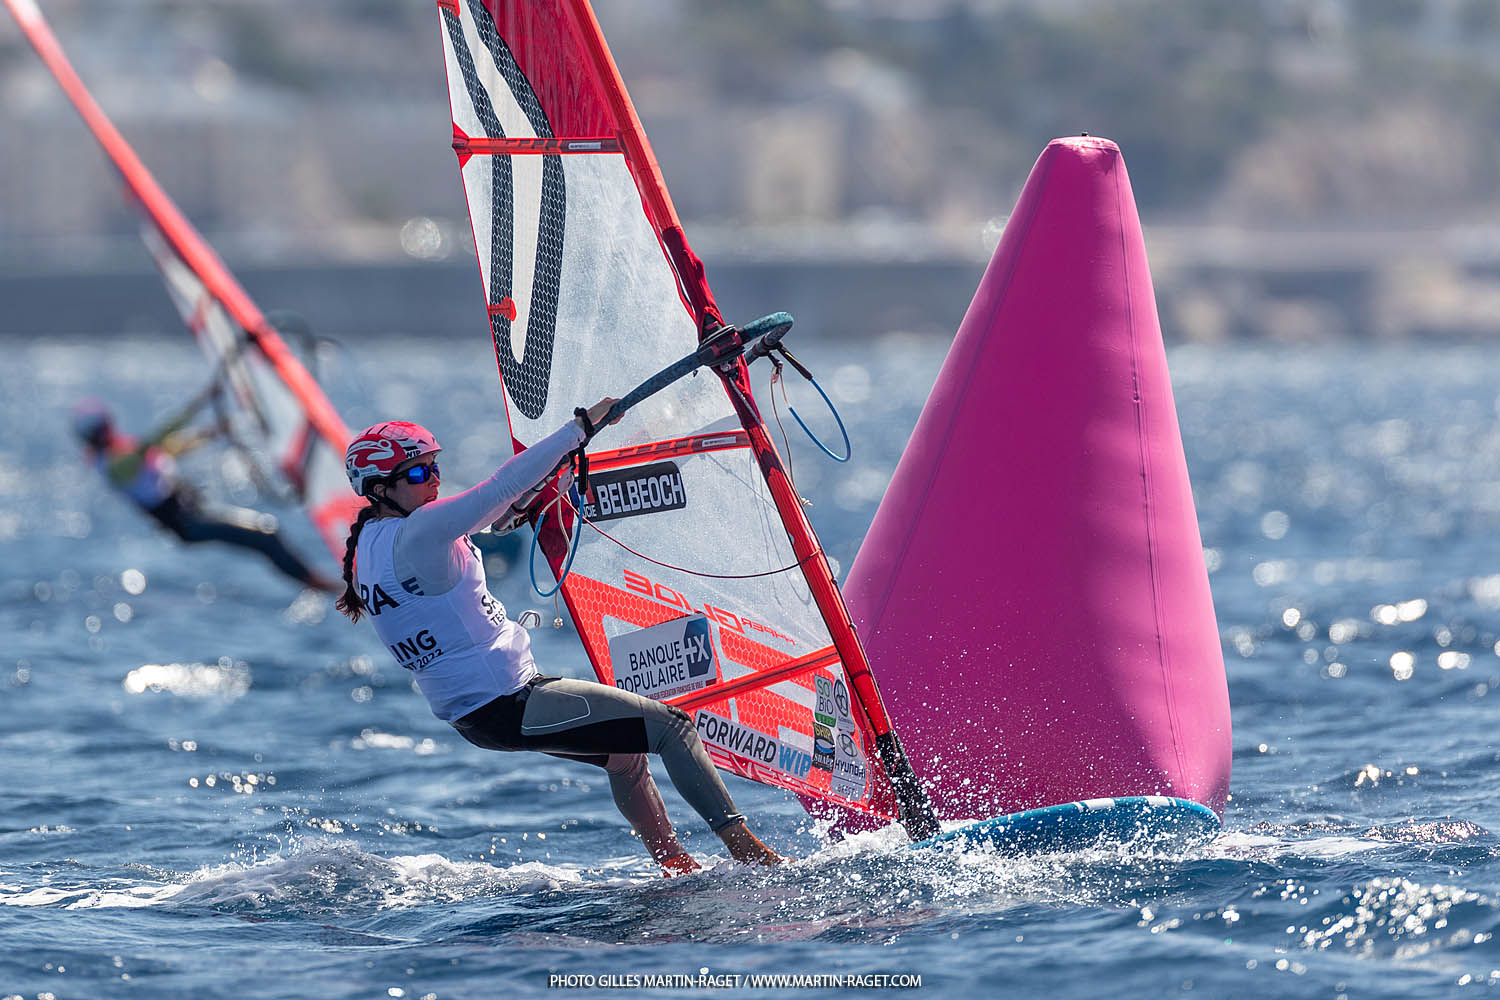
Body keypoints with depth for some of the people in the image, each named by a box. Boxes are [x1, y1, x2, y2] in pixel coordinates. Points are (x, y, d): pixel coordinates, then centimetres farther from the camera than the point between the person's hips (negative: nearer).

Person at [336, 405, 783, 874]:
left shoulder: (372, 543, 8)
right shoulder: (415, 536, -23)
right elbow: (502, 488, -26)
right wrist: (583, 423, -20)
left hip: (470, 709, 11)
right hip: (504, 707, -10)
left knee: (626, 752, 25)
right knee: (670, 726, -4)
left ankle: (673, 862, 30)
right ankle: (745, 849, -1)